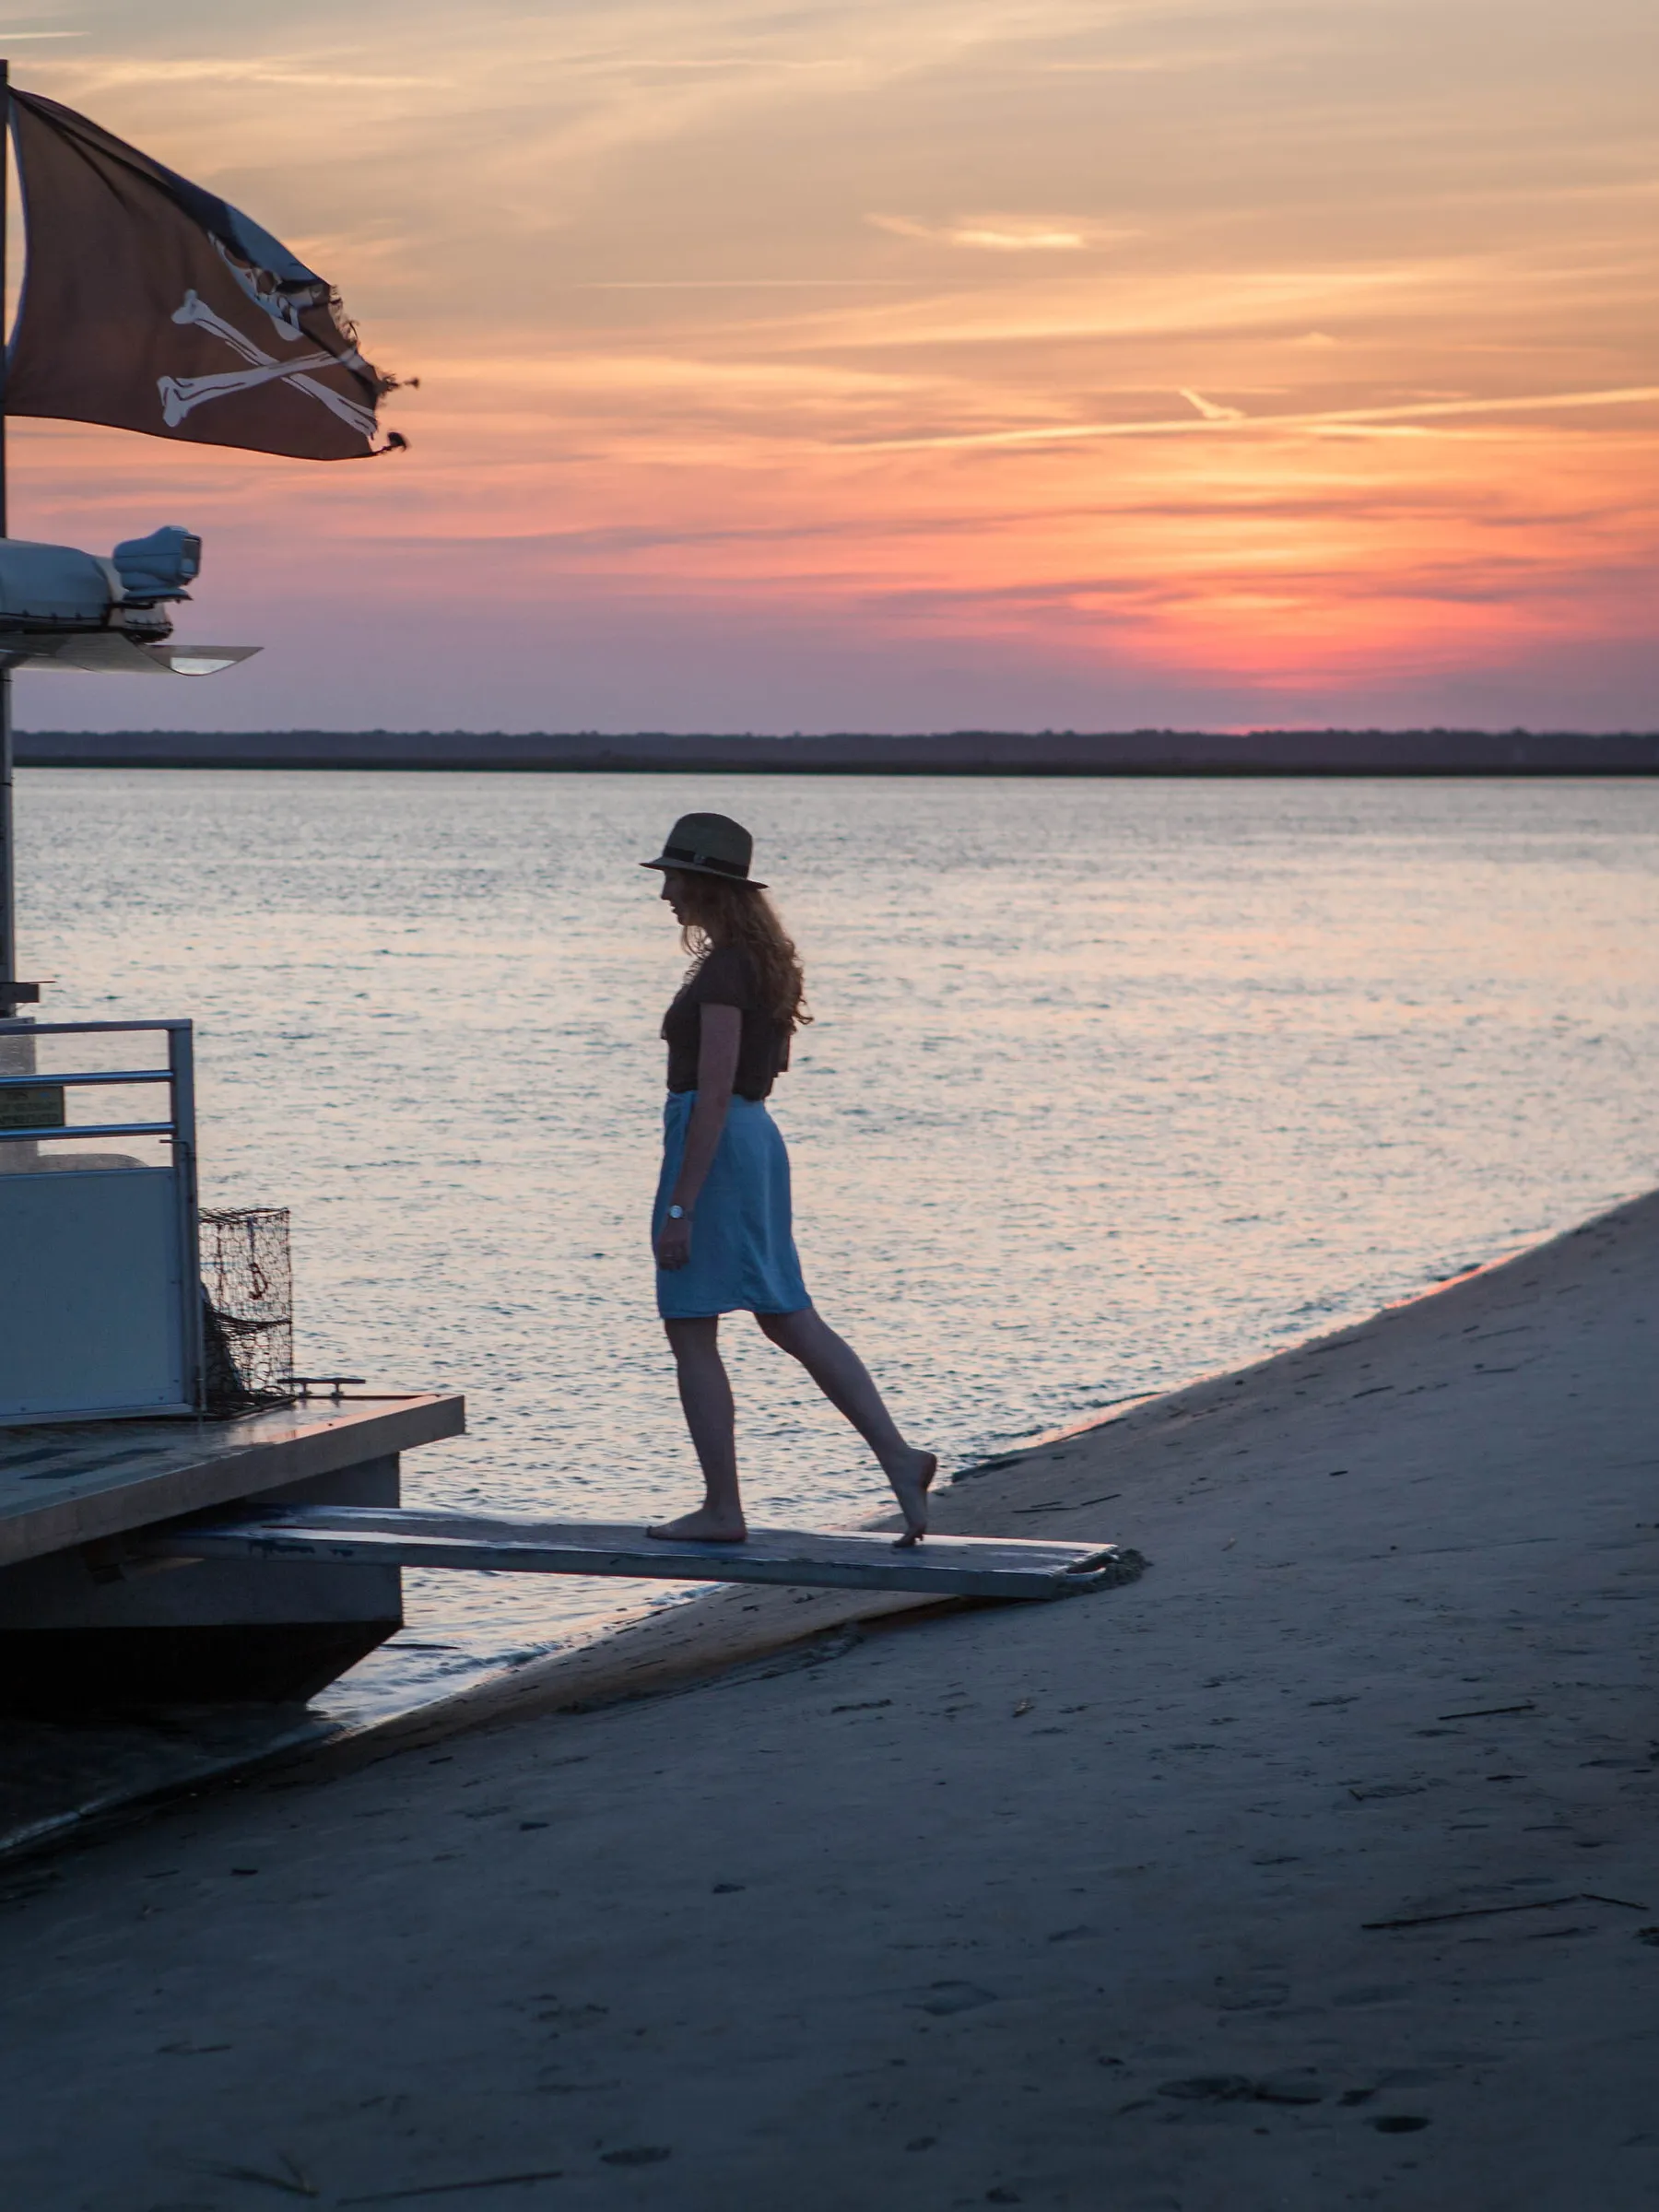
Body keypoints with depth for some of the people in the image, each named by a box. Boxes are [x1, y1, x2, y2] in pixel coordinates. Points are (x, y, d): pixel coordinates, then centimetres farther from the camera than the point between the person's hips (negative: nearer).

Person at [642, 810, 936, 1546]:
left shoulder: (723, 971, -17)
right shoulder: (762, 961, 12)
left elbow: (714, 1094, -21)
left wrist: (680, 1207, -21)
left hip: (714, 1147, -10)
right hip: (757, 1138, 10)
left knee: (691, 1334, 0)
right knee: (791, 1318, 11)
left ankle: (722, 1508, 5)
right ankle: (897, 1457, 3)